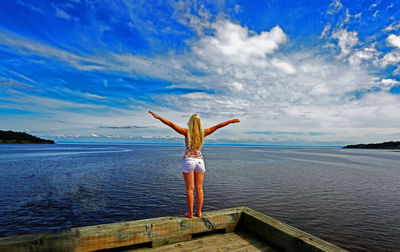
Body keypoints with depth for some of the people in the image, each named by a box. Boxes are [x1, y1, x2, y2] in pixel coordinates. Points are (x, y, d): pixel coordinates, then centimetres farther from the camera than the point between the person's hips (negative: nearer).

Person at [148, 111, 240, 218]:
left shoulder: (187, 132, -8)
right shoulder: (203, 133, -1)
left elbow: (171, 124, -13)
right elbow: (218, 126, 4)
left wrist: (157, 117, -11)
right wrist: (231, 121, 13)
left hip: (188, 160, -3)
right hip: (200, 161, 3)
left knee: (190, 189, 4)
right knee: (199, 188, 10)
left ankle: (190, 213, 12)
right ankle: (199, 212, 19)